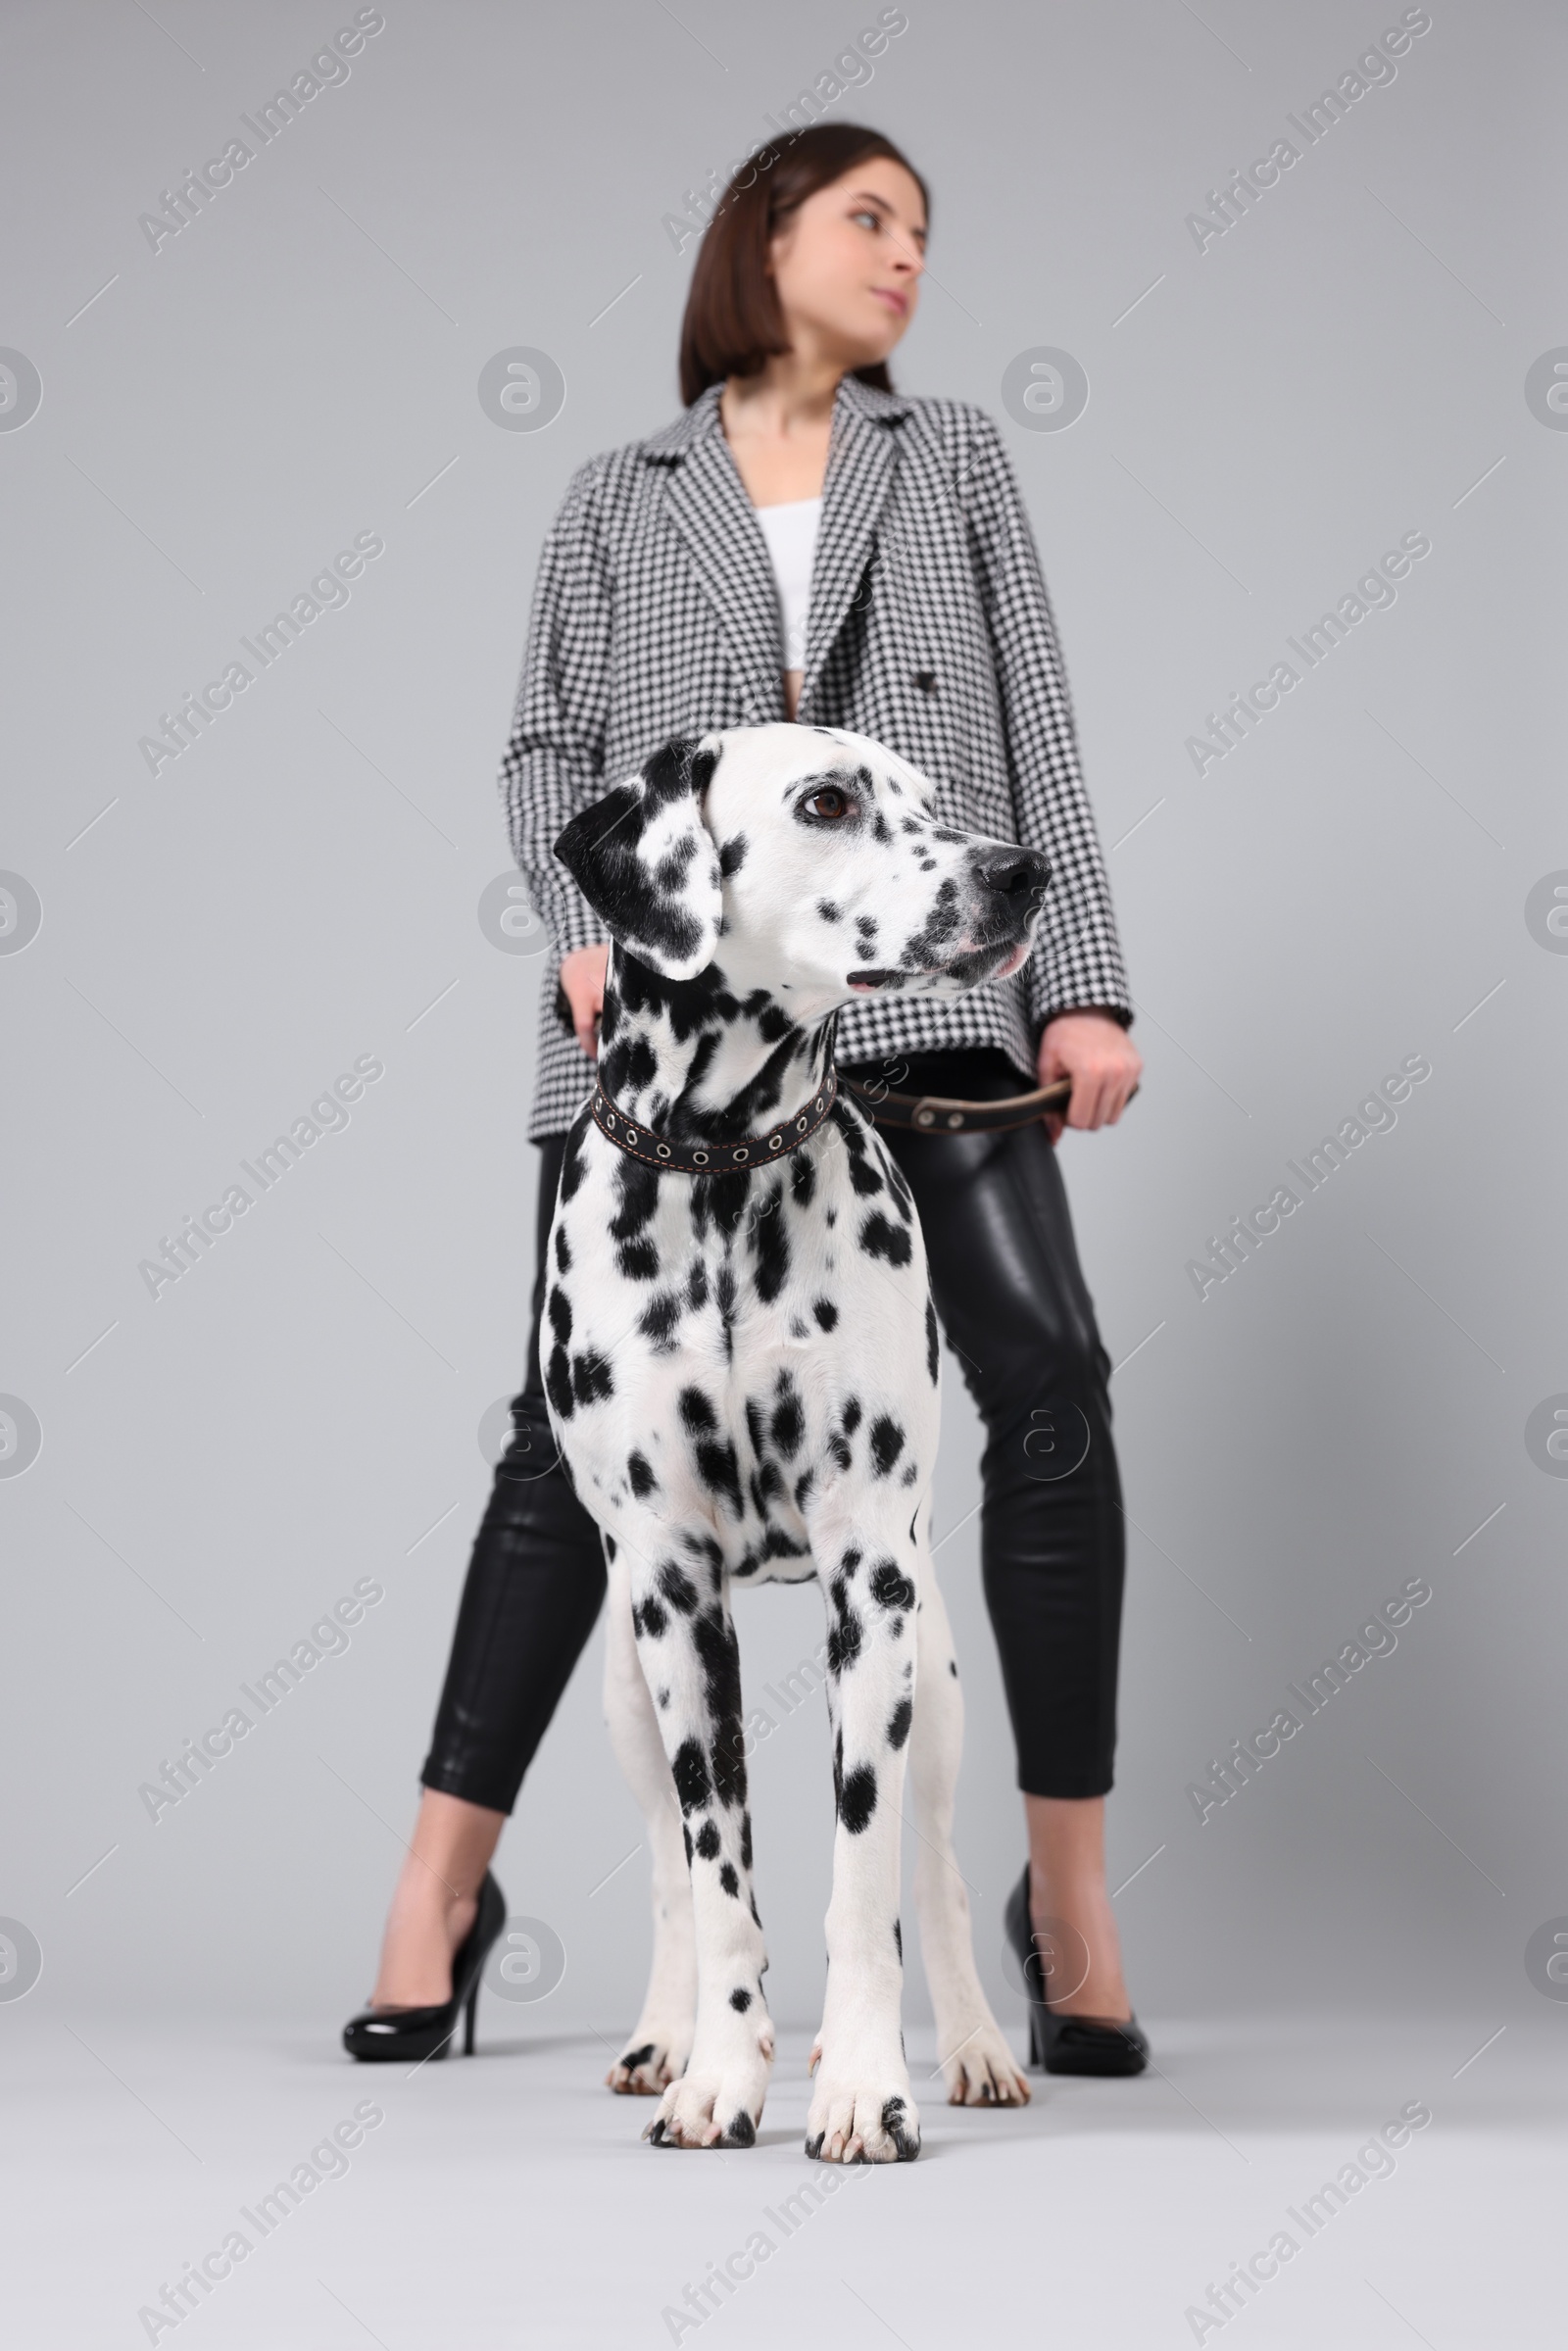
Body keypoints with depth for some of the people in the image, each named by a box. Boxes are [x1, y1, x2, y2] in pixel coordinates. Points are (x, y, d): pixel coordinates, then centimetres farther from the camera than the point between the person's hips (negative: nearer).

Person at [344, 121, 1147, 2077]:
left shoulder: (953, 460, 19)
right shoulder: (619, 498, 18)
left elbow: (1036, 732, 11)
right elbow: (547, 748, 14)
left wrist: (1084, 983, 0)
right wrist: (584, 928, -6)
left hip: (922, 981, 1)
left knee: (1045, 1380, -15)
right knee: (583, 1423, -3)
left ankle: (1069, 1897, -6)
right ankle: (442, 1880, 10)